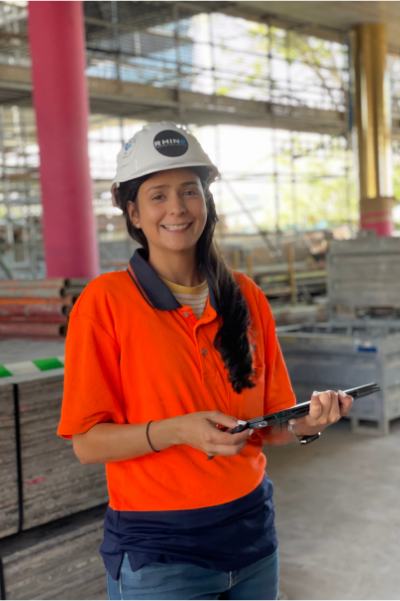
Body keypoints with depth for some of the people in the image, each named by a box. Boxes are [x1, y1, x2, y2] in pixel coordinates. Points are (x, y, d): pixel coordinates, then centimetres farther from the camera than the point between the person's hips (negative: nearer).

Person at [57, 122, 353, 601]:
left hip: (251, 529, 5)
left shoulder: (245, 296, 3)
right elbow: (87, 443, -12)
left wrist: (309, 422, -12)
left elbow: (266, 426, 8)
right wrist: (178, 430, -25)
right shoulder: (105, 301, -11)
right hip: (158, 551, -4)